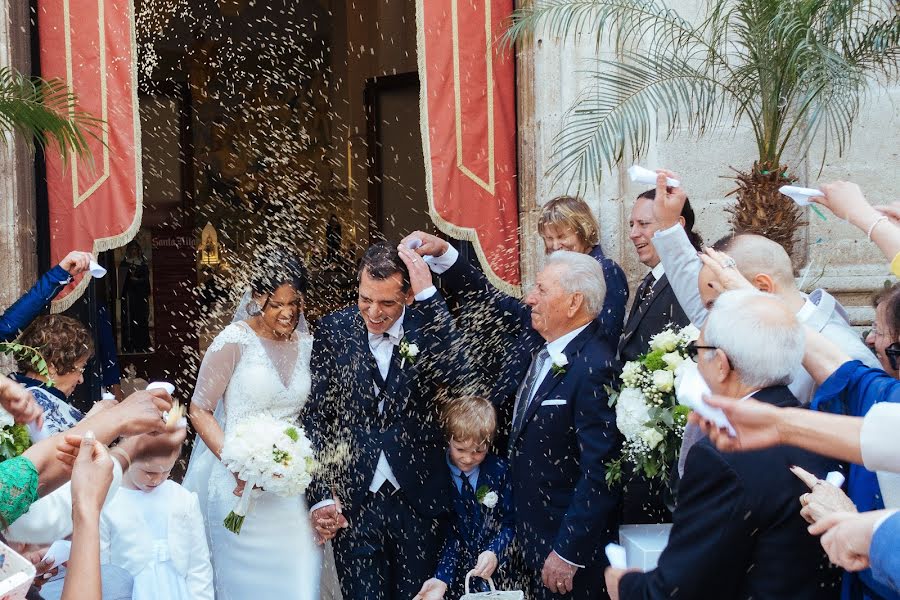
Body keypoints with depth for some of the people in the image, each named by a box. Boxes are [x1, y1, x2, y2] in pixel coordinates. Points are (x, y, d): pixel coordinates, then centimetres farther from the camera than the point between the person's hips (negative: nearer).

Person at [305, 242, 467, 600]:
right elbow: (317, 417, 1)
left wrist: (428, 295, -23)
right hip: (352, 504, 0)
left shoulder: (426, 326, -3)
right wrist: (321, 496, -5)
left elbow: (456, 378, -22)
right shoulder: (334, 331, -1)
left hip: (418, 502, 0)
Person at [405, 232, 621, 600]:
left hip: (568, 541, -8)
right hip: (530, 528, 8)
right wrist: (443, 253, 8)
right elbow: (492, 300, 17)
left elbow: (598, 472, -24)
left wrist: (568, 554, -21)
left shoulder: (594, 367, -24)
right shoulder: (536, 335, 0)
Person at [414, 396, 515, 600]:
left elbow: (509, 522, 0)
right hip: (456, 574, -1)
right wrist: (441, 579, -22)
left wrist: (494, 552, -18)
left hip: (498, 573, 1)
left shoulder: (499, 470, -4)